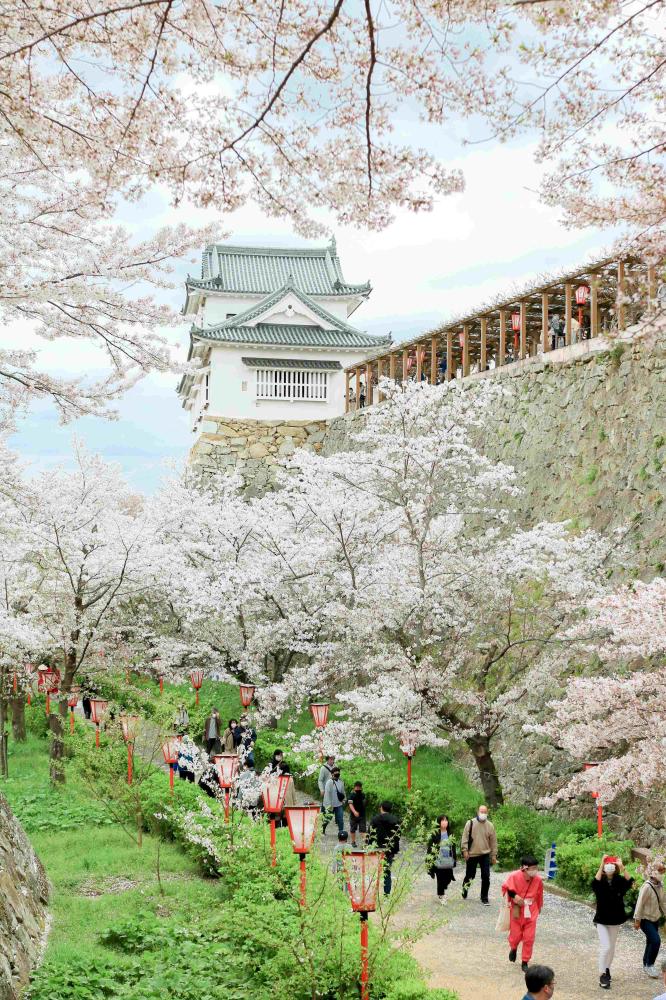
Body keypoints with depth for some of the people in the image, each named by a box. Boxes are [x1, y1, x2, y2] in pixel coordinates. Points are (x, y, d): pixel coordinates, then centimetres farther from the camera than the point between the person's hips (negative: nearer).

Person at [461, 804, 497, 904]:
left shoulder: (490, 825, 2)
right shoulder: (470, 823, -4)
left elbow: (493, 841, 8)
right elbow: (465, 837, -4)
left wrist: (494, 855, 7)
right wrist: (465, 850, -11)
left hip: (485, 855, 2)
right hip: (472, 855, -1)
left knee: (486, 877, -3)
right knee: (470, 875, 10)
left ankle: (484, 898, 9)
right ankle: (465, 888, 40)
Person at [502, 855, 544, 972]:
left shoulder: (538, 880, -10)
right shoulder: (514, 876, -19)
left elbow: (539, 895, 6)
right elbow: (505, 888, -5)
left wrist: (539, 908, 18)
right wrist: (513, 896, -22)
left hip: (531, 913, 1)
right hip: (516, 912, -1)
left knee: (529, 938, 0)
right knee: (516, 935, 6)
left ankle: (525, 962, 16)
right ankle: (513, 949, 43)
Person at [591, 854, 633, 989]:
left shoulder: (619, 881, -7)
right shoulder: (600, 882, -13)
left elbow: (629, 883, -27)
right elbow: (595, 883, -36)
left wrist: (621, 868, -36)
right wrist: (602, 865, -39)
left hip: (616, 919, 3)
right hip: (602, 919, -3)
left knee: (612, 947, 16)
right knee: (605, 947, -12)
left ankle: (607, 969, 37)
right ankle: (602, 975, -3)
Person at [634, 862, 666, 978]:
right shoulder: (647, 887, -24)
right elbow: (640, 904, -20)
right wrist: (637, 920, -17)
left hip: (655, 918, 8)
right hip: (646, 919, -8)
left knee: (650, 942, 15)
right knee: (656, 941, -17)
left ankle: (646, 966, 29)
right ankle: (649, 965, -4)